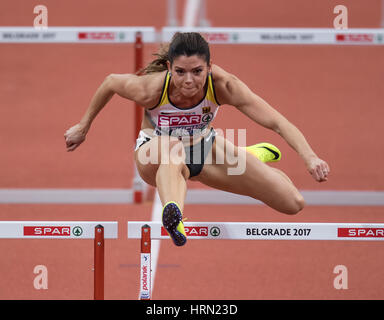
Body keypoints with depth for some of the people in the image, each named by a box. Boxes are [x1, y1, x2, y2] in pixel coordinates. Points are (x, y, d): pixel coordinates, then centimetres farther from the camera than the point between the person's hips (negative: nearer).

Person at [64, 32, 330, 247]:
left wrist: (310, 157, -51)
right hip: (155, 154, -3)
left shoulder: (223, 85, -31)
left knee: (293, 204, 0)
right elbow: (110, 83, -10)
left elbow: (276, 122, -36)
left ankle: (248, 157, 33)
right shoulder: (150, 88, -32)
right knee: (173, 149, -44)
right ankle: (173, 214, -72)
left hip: (204, 149, 3)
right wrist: (84, 126, 3)